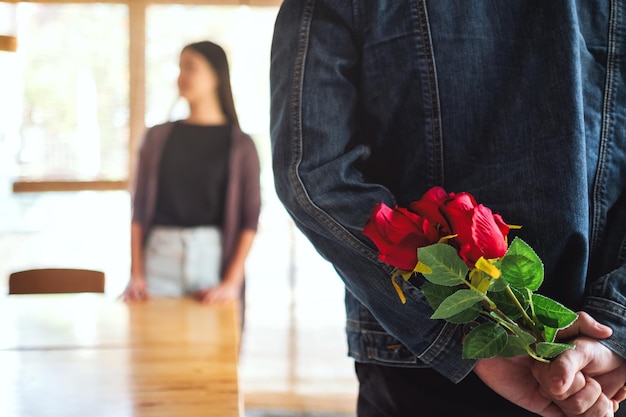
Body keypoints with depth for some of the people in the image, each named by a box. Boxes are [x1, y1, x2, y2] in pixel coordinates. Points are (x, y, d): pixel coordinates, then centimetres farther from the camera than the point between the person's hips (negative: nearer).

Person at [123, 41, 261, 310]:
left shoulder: (240, 145, 3)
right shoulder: (158, 137, 10)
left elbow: (250, 219, -2)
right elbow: (140, 209, 7)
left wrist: (232, 282, -12)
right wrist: (135, 275, -2)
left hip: (214, 257, -1)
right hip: (160, 258, 2)